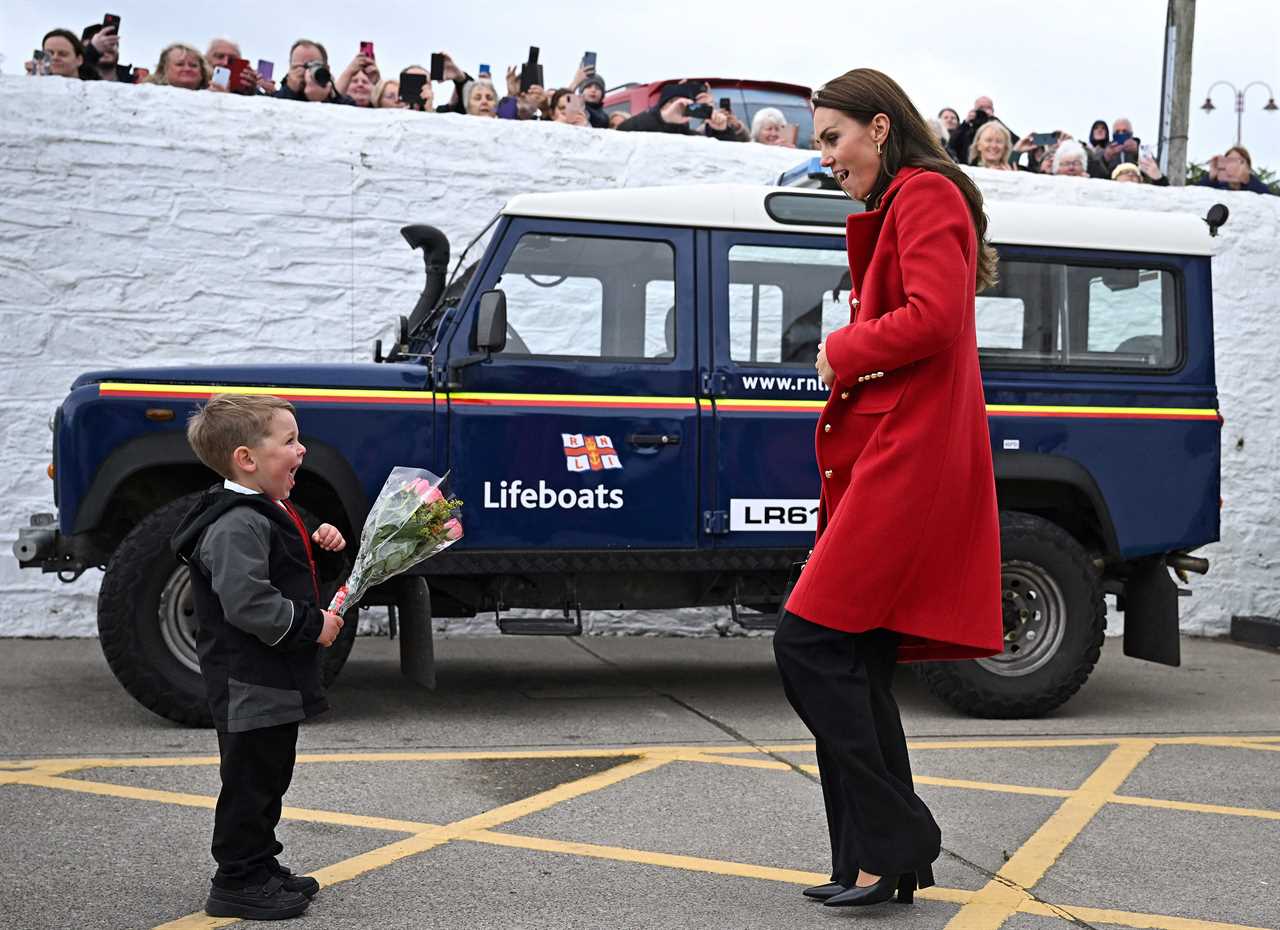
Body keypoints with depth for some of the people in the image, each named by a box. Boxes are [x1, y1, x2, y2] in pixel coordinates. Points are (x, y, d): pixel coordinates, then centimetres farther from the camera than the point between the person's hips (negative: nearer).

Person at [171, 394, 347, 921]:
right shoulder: (237, 525, -22)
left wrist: (316, 544, 9)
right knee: (250, 781, -1)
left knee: (270, 778, 18)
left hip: (276, 680, 11)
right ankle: (238, 883, 9)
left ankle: (261, 867, 30)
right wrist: (312, 624, -21)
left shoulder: (267, 512, 12)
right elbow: (246, 603, -30)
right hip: (250, 684, -11)